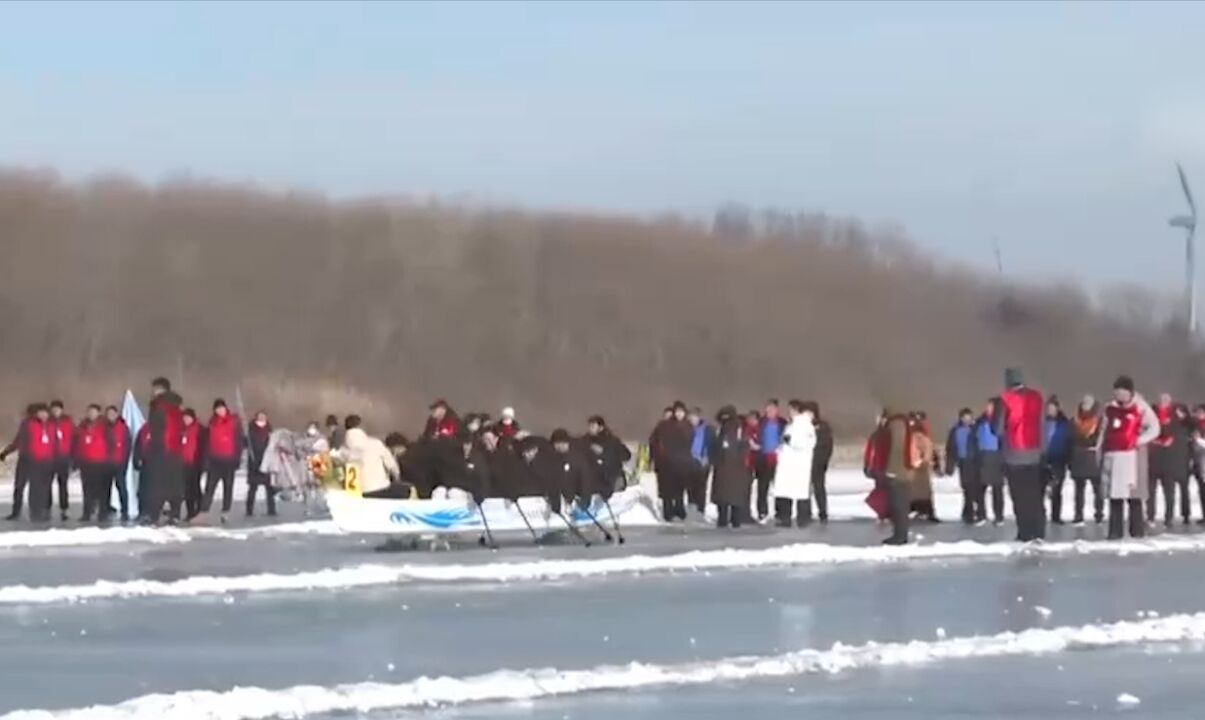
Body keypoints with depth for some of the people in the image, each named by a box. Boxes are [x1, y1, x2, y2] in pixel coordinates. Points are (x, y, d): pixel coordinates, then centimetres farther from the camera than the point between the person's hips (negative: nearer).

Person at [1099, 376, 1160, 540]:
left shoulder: (1140, 408, -2)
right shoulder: (1110, 409, 14)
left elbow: (1154, 428, -4)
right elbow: (1105, 433, 20)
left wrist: (1140, 440, -14)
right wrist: (1100, 454, 14)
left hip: (1131, 455, -5)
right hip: (1112, 455, 5)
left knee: (1134, 495, -5)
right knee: (1114, 495, 4)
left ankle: (1137, 530, 0)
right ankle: (1115, 531, 6)